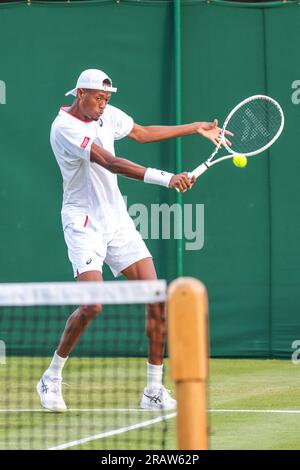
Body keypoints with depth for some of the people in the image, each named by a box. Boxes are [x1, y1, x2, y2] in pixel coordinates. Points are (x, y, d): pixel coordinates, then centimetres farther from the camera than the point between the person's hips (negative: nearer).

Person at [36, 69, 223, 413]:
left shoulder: (108, 115, 7)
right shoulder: (65, 127, -17)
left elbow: (143, 133, 26)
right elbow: (110, 163, -28)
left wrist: (196, 128, 23)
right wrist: (165, 178, -34)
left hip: (117, 221, 7)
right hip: (84, 225, -7)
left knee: (156, 299, -3)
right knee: (92, 305, -20)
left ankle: (154, 391, 4)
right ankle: (51, 378, 2)